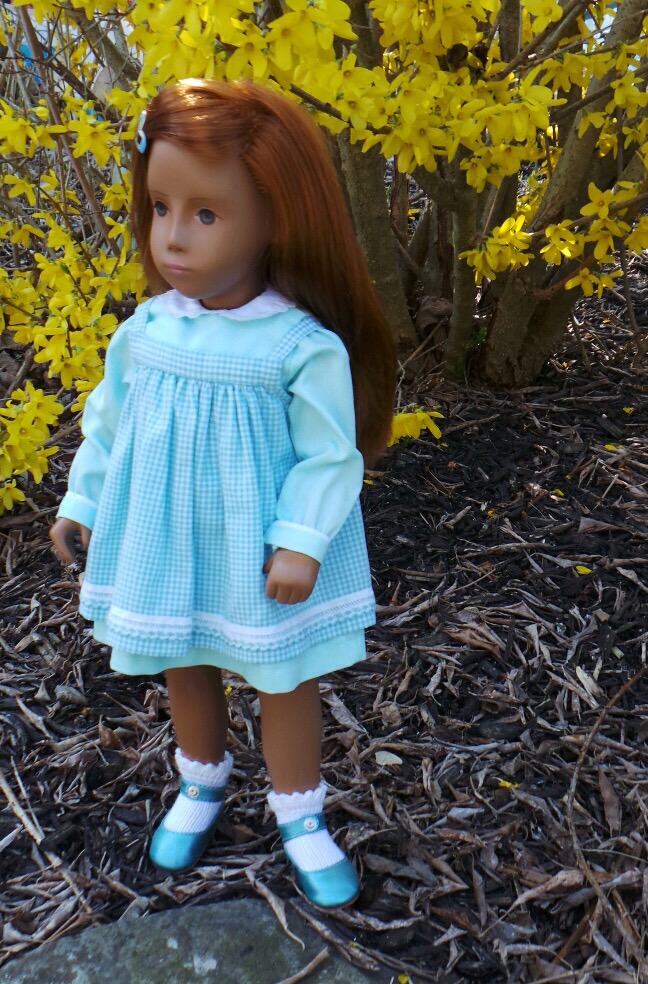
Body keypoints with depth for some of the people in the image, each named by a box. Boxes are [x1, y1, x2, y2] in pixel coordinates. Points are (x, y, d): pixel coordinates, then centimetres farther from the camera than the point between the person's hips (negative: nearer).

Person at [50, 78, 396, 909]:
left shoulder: (304, 345, -21)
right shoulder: (146, 328, -7)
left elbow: (329, 454, -15)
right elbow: (107, 419, 6)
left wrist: (301, 544, -19)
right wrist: (80, 500, 10)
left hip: (259, 551, -4)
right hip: (166, 543, 5)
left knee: (285, 679, 13)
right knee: (183, 666, 22)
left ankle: (298, 814, 38)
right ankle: (201, 783, 50)